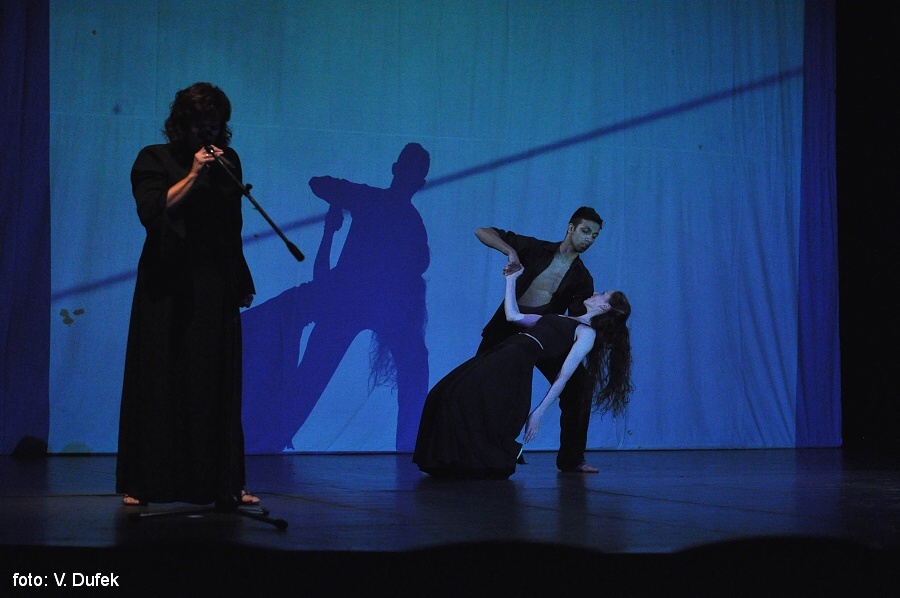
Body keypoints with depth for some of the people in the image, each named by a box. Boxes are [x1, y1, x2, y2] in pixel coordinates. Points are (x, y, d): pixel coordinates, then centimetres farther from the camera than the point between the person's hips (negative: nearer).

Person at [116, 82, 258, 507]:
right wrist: (193, 175, -17)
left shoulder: (228, 161, 12)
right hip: (168, 287, -3)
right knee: (160, 381, -2)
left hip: (216, 289, 4)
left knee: (218, 387, 2)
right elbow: (151, 212, -13)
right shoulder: (154, 160, 0)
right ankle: (141, 484, 4)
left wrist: (242, 283, 13)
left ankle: (223, 484, 6)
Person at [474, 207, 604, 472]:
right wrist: (511, 252, -21)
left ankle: (571, 458, -1)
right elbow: (482, 232, -3)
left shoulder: (582, 279, 6)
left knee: (577, 388, -13)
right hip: (508, 330, -2)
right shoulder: (536, 249, 1)